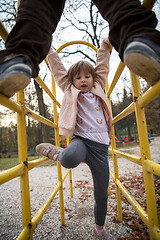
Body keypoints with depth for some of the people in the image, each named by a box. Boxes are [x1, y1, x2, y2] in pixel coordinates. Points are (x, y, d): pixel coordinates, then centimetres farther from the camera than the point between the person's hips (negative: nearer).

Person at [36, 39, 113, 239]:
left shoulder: (99, 89, 16)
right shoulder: (70, 91, 10)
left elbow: (102, 66, 22)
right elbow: (58, 68, 14)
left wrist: (104, 45, 27)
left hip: (100, 147, 3)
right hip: (81, 140, -2)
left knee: (101, 194, 10)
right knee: (69, 159, -42)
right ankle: (55, 152, -3)